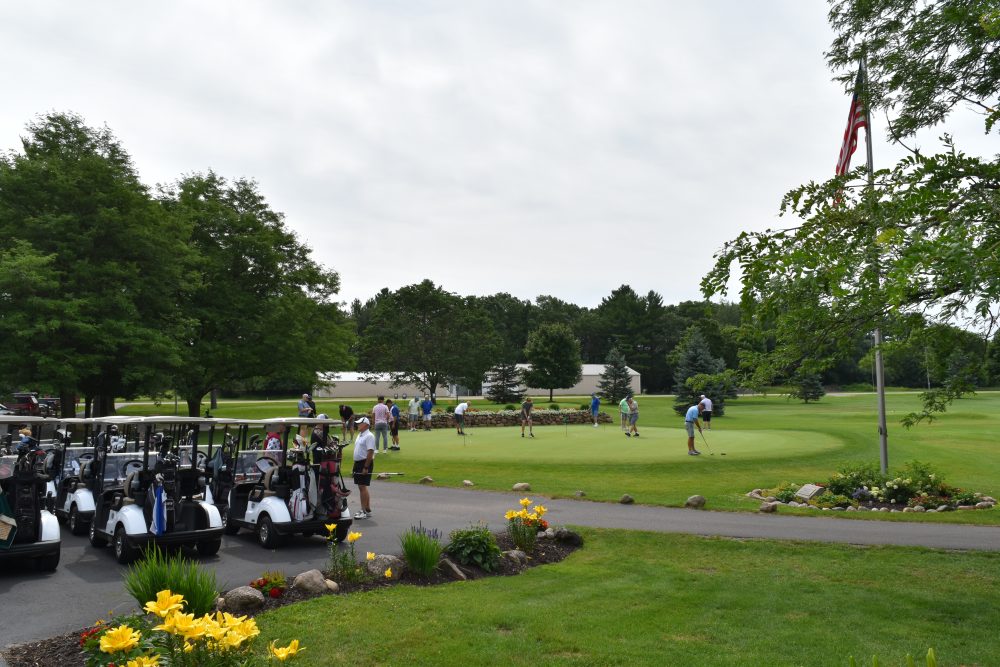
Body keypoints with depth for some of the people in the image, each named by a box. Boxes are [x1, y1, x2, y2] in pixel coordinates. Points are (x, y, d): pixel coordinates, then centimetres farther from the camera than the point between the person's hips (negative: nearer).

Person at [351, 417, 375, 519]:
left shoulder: (369, 436, -15)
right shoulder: (360, 435, 15)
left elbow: (370, 453, -21)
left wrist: (366, 467, -24)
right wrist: (355, 465, 17)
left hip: (365, 463, -10)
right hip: (358, 463, 10)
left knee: (363, 487, -10)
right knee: (361, 487, 12)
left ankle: (366, 511, -7)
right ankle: (365, 509, 19)